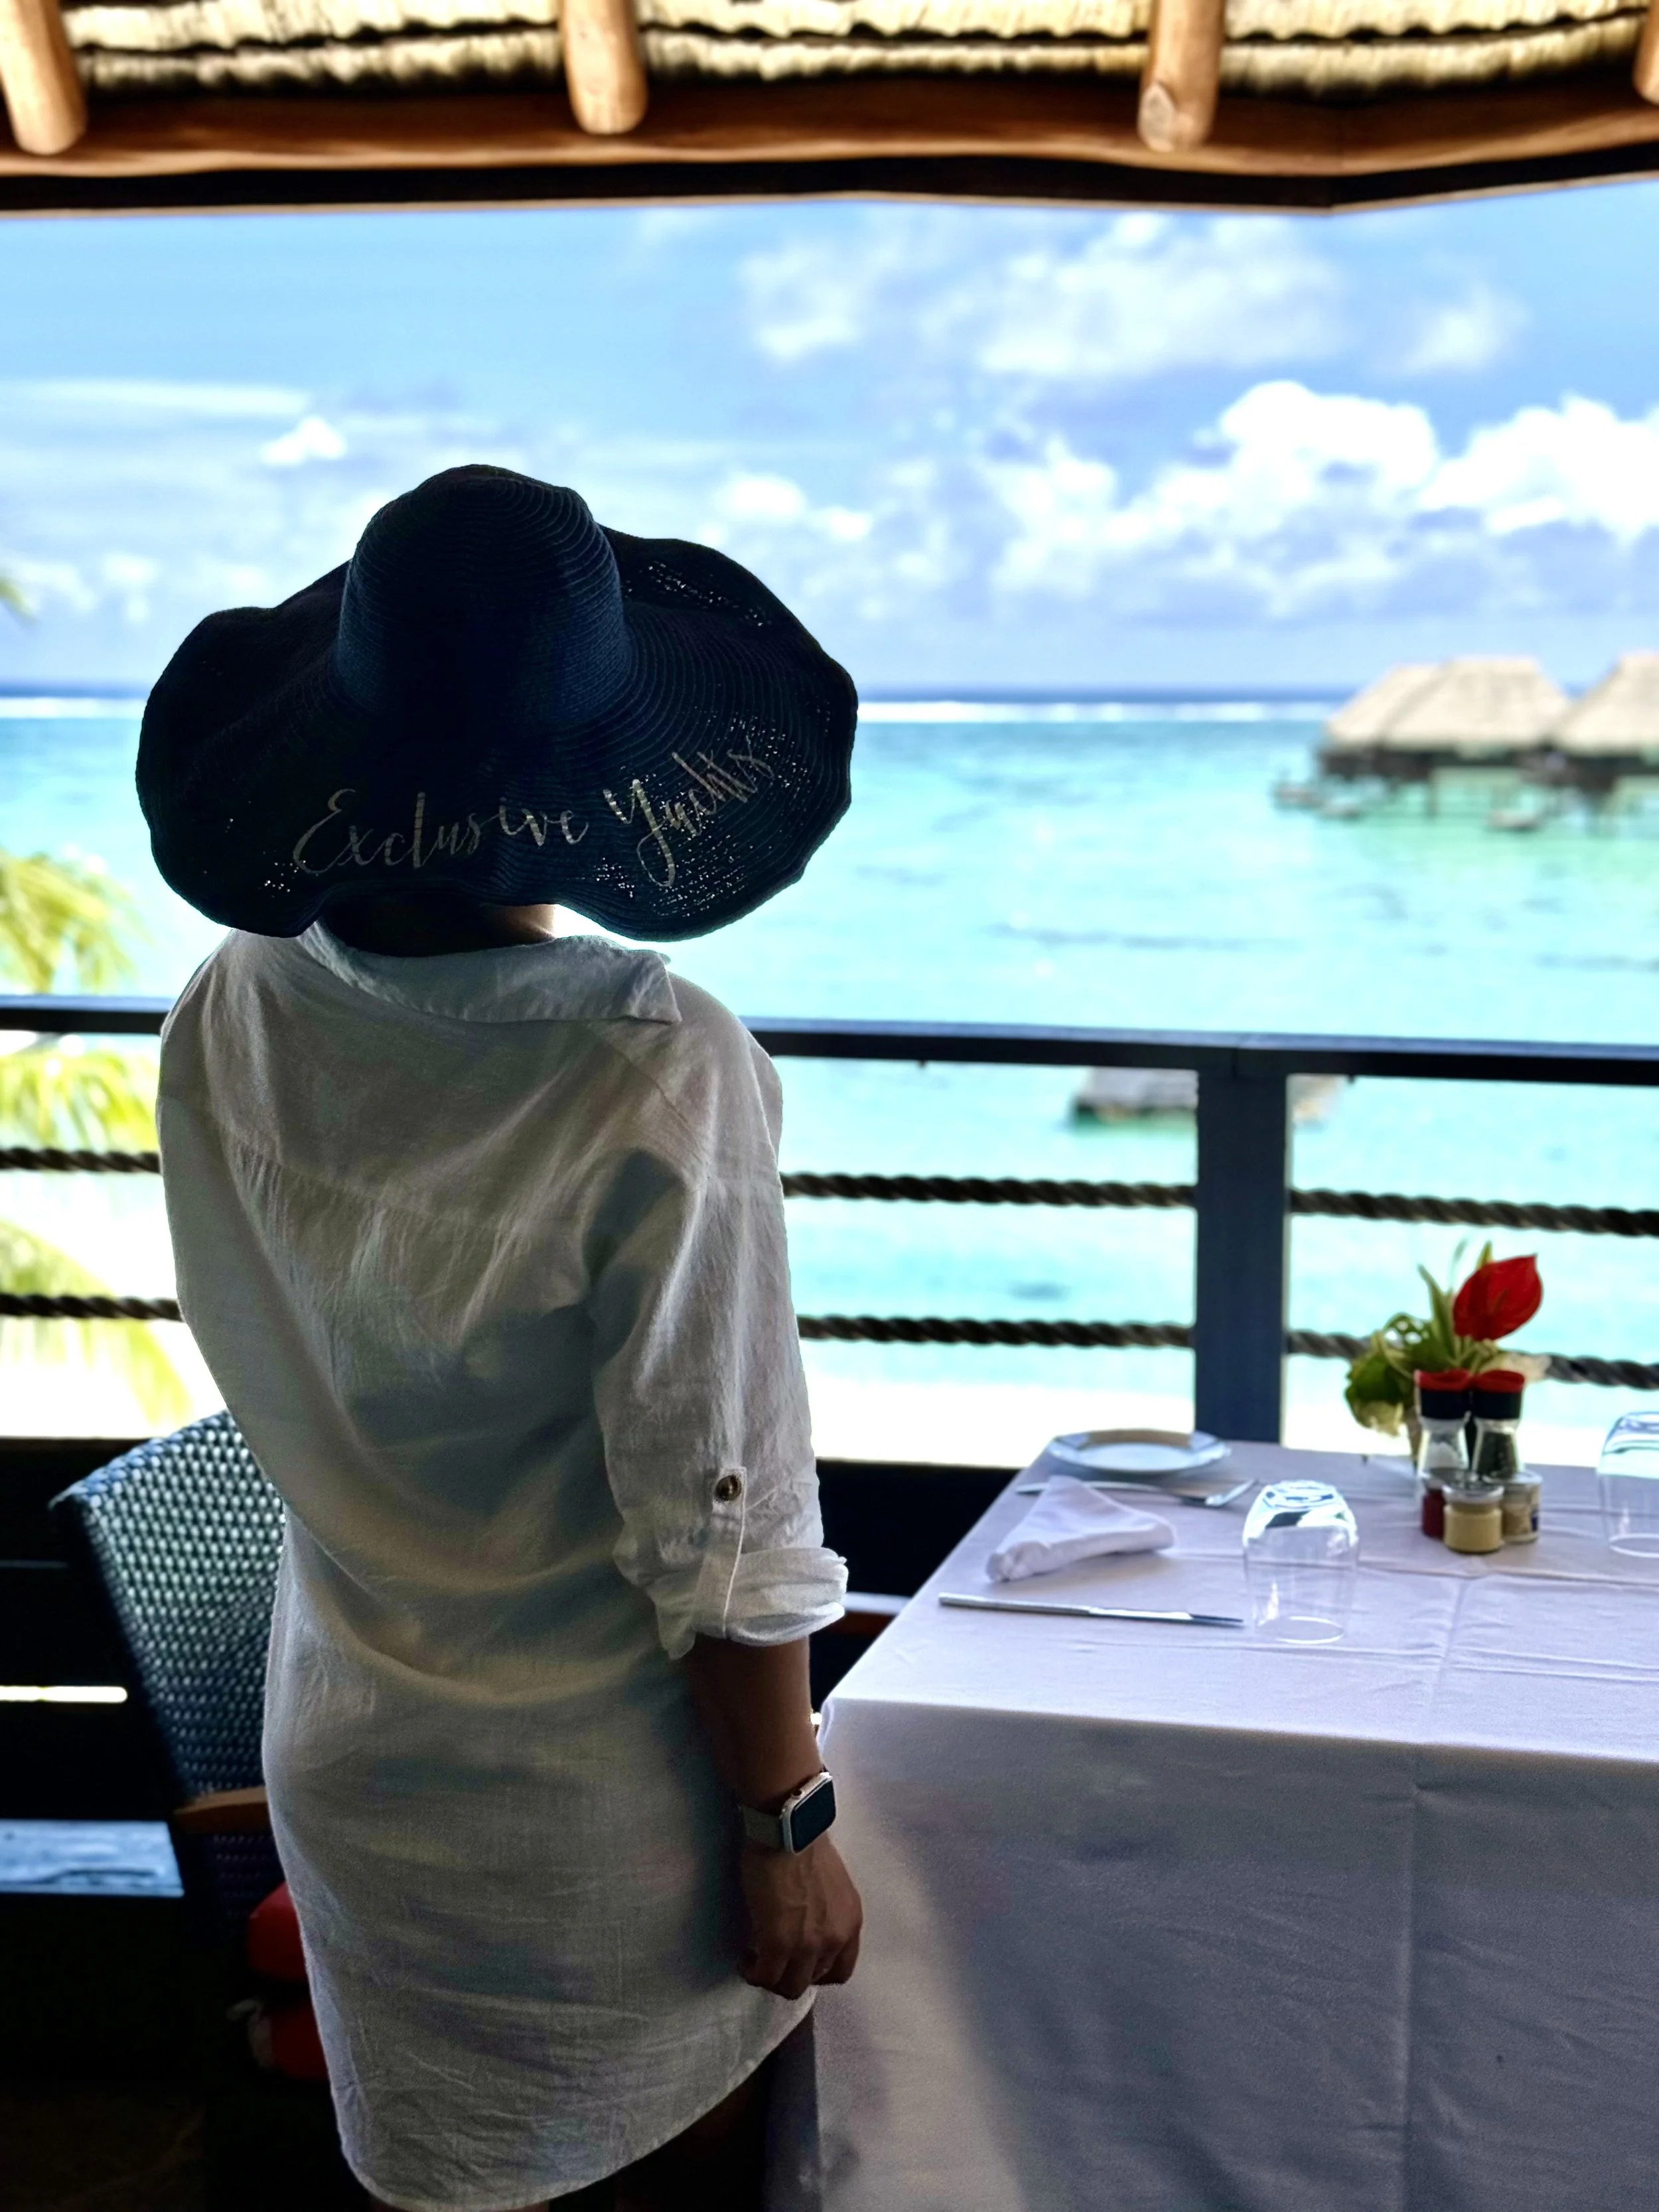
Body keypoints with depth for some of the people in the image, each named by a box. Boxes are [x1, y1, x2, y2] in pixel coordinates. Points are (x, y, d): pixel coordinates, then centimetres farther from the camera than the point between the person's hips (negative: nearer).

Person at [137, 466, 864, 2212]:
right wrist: (789, 1826, -9)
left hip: (348, 1767, 5)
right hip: (605, 1807, -4)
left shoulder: (225, 1030, -12)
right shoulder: (658, 1070, -27)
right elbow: (720, 1520, -19)